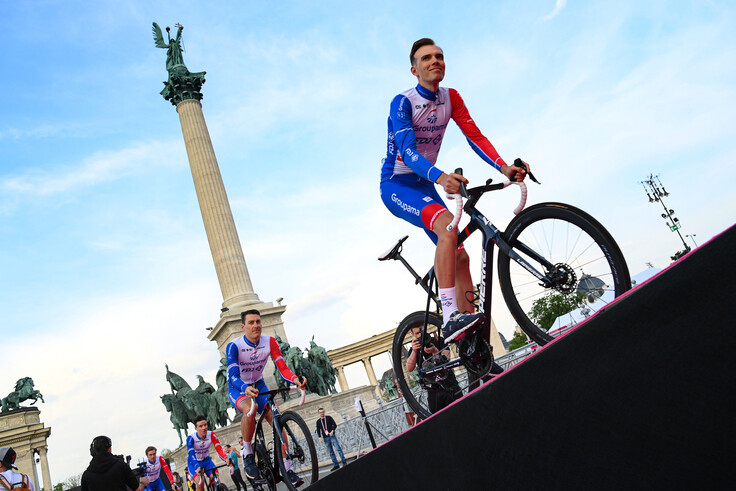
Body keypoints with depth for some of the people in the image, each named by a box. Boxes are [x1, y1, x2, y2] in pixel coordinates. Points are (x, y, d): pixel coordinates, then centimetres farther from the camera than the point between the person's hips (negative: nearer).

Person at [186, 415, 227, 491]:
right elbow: (191, 455, -35)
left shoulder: (211, 434, -19)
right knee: (200, 483, -29)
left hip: (206, 461, 3)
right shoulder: (191, 438, -26)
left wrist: (226, 459, -47)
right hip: (194, 463, -2)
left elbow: (219, 449, -27)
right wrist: (197, 467, -54)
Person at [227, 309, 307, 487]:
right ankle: (247, 454, -15)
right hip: (238, 388, -4)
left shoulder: (270, 342, -15)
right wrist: (246, 389, -57)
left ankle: (287, 470, -9)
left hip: (258, 385, 4)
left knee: (276, 419, -15)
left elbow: (282, 367, -22)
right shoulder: (234, 346, -25)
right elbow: (232, 376, -35)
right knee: (250, 408, -37)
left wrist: (295, 379, -44)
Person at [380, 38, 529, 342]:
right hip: (396, 184, -6)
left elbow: (475, 136, -5)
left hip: (424, 184, 7)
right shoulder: (402, 102, -16)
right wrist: (440, 177, -49)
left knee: (460, 257, -1)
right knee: (448, 224, -34)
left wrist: (504, 168, -21)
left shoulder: (450, 98, 3)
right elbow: (407, 151, -31)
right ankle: (450, 317, -35)